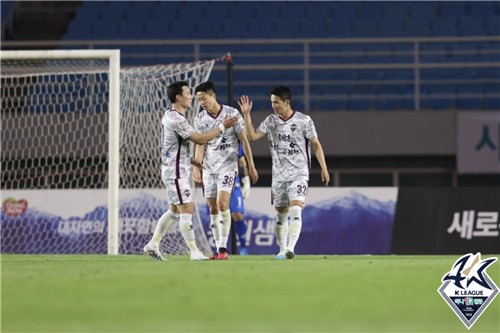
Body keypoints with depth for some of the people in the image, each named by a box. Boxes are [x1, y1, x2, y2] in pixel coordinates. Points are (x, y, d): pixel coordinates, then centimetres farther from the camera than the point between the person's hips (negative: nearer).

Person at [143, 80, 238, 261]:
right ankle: (194, 252, -4)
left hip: (175, 170, 10)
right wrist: (222, 126, -14)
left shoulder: (170, 115, 12)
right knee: (187, 210, -7)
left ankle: (153, 245, 14)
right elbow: (200, 139, -21)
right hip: (176, 172, -10)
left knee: (174, 210, 14)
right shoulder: (176, 119, -20)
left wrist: (190, 160, 19)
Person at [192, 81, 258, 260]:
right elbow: (200, 145, 5)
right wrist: (197, 168, -9)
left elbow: (244, 141, -2)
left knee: (222, 203, -19)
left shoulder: (232, 113, -7)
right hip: (209, 168, 4)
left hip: (228, 166, -4)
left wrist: (251, 166, -2)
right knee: (213, 209, 4)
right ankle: (219, 250, 9)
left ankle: (223, 248, -18)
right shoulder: (200, 119, 4)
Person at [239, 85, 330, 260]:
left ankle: (290, 248, -26)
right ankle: (282, 250, 18)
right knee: (281, 213, 8)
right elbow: (253, 136, 0)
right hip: (279, 175, 4)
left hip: (299, 174, -4)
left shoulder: (304, 120, -6)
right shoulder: (271, 121, 5)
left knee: (295, 209, -20)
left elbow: (316, 144, -1)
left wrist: (323, 168, -5)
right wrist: (246, 114, -7)